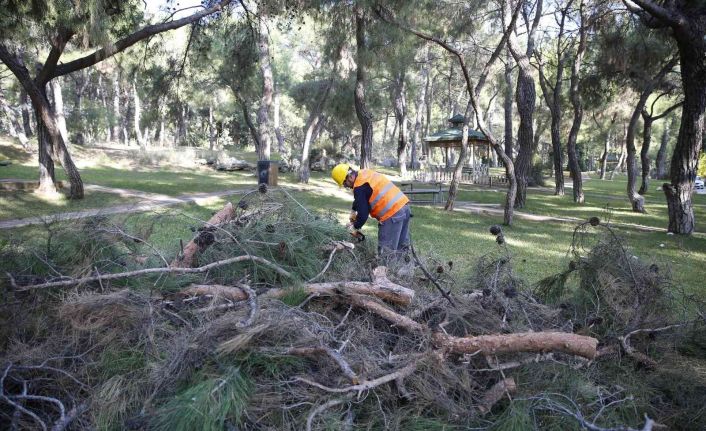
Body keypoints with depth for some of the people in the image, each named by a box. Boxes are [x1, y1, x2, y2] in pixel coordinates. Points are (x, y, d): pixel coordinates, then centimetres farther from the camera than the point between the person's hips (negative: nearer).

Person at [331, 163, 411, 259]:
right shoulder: (366, 173, 15)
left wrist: (355, 227, 8)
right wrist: (354, 210, 30)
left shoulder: (359, 187, -12)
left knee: (386, 254, -5)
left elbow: (363, 213, -8)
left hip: (392, 214, -10)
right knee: (402, 249, 15)